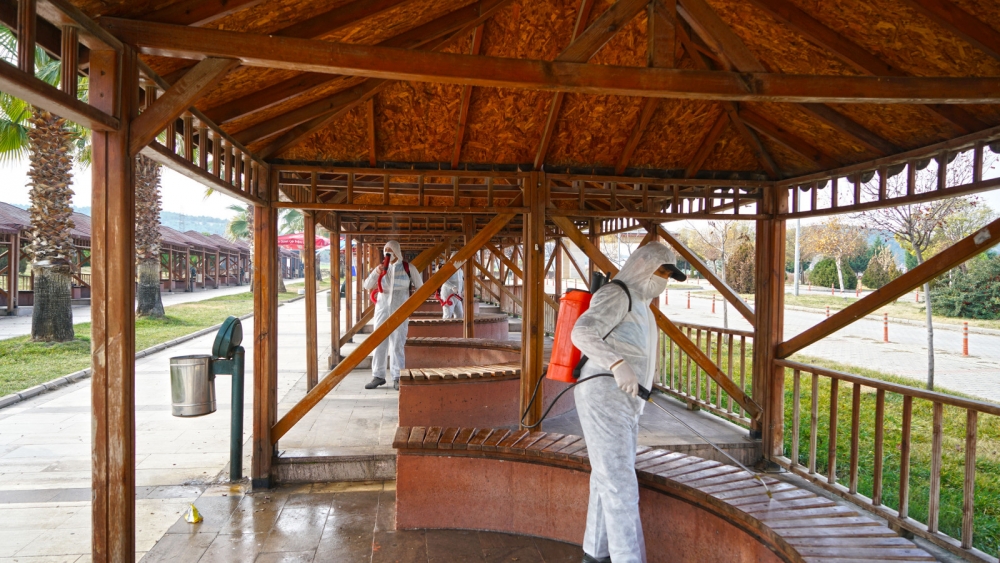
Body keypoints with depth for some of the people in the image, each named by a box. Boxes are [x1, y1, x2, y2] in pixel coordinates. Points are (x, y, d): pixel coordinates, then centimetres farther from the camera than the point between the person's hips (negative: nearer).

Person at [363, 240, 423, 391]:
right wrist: (376, 272, -13)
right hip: (382, 309, 3)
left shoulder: (408, 268, 1)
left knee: (397, 344, -3)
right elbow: (367, 286, 1)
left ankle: (397, 378, 2)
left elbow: (420, 287, 8)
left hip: (399, 311, -3)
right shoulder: (381, 268, 8)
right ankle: (378, 376, 10)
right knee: (379, 343, 4)